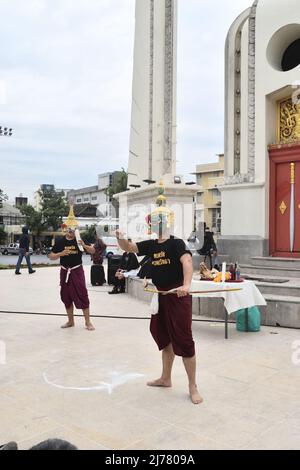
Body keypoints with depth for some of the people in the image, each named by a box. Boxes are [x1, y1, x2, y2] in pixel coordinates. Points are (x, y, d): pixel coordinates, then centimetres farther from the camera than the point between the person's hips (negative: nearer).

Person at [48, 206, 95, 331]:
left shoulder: (79, 240, -3)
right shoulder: (60, 242, 0)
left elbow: (93, 251, -3)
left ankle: (88, 322, 3)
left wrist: (84, 245, -22)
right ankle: (70, 321, 25)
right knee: (66, 297, 10)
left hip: (77, 271, -2)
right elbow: (51, 256, 3)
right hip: (65, 272, 2)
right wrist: (61, 253, -16)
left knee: (82, 295, -6)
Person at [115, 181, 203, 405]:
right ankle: (166, 378, 36)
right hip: (161, 296, 7)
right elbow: (129, 248, 10)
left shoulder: (177, 243, -13)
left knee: (183, 340, -3)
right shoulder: (150, 245, 8)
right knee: (164, 338, 19)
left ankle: (193, 387, 10)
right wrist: (121, 238, -14)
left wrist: (186, 285, -47)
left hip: (178, 297, -7)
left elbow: (187, 262, -29)